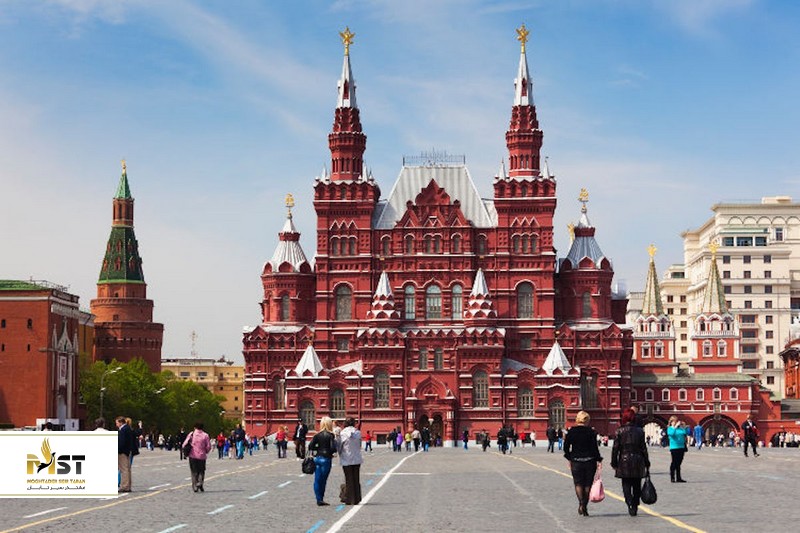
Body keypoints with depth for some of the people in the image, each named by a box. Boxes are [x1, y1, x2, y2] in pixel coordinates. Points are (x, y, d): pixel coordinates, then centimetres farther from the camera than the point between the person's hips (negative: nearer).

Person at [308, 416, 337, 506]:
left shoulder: (317, 435, 4)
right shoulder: (330, 435, -9)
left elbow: (310, 446, -1)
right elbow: (333, 448, -16)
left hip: (317, 458, 4)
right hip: (326, 459, -4)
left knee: (317, 480, 7)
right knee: (323, 480, 3)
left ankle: (319, 499, 7)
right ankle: (320, 499, 5)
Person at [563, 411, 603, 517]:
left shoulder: (571, 431, -1)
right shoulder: (591, 432, -6)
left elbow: (566, 446, 0)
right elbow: (595, 447, -9)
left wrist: (569, 458, 13)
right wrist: (599, 460, 0)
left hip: (576, 461, 0)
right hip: (590, 461, 0)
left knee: (578, 483, 5)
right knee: (588, 484, 9)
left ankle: (581, 503, -19)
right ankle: (585, 507, 10)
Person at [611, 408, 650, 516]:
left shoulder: (620, 431, -5)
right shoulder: (640, 431, 0)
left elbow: (615, 448, -5)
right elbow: (643, 448, 1)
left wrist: (614, 463, 3)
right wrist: (646, 463, 8)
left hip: (624, 461, -2)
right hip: (638, 461, 2)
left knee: (626, 485, 3)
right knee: (637, 486, 13)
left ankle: (630, 503, -19)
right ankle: (635, 506, 15)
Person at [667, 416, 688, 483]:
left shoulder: (680, 428, 10)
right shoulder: (670, 428, -2)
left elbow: (686, 433, 3)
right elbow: (671, 433, -22)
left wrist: (683, 427, -3)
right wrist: (675, 426, -19)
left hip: (681, 447, 5)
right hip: (674, 448, -5)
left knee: (678, 463, 10)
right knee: (674, 463, -3)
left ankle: (678, 478, 15)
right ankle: (672, 478, 4)